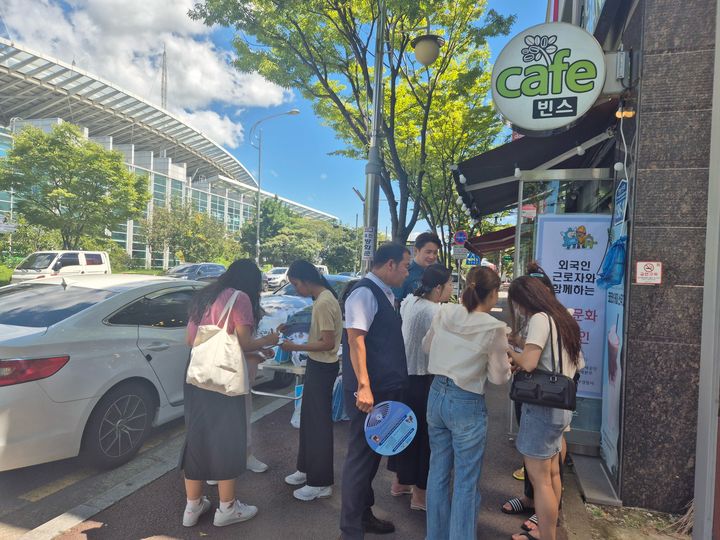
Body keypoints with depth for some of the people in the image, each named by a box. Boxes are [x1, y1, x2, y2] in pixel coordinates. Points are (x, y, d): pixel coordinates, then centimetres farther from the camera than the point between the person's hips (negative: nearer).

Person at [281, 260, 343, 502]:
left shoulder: (324, 303, -22)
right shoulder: (321, 298, 7)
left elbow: (328, 342, -24)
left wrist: (295, 347, -19)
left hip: (323, 367, -10)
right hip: (317, 364, 10)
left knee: (319, 422, 1)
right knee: (309, 418, 20)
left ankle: (321, 483, 14)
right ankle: (307, 468, 36)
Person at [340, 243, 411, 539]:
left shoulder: (385, 294, 13)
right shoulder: (365, 293, -16)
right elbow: (355, 339, -23)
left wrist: (392, 385, 24)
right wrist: (363, 387, -27)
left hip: (386, 388, 10)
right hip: (369, 391, -10)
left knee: (373, 453, 21)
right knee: (361, 456, 2)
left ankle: (363, 514, 38)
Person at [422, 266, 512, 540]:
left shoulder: (444, 312, -3)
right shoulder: (494, 328, -16)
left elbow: (427, 346, 14)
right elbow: (499, 377, -6)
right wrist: (504, 356, 11)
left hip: (436, 395, 6)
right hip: (467, 404, -5)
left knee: (438, 471, 20)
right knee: (466, 481, 11)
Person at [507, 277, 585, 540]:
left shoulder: (540, 319, -16)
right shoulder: (563, 318, 11)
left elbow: (528, 363, -27)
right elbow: (579, 364, 19)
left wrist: (511, 353, -8)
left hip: (543, 406, -10)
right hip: (560, 405, 10)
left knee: (539, 478, 1)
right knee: (551, 474, 19)